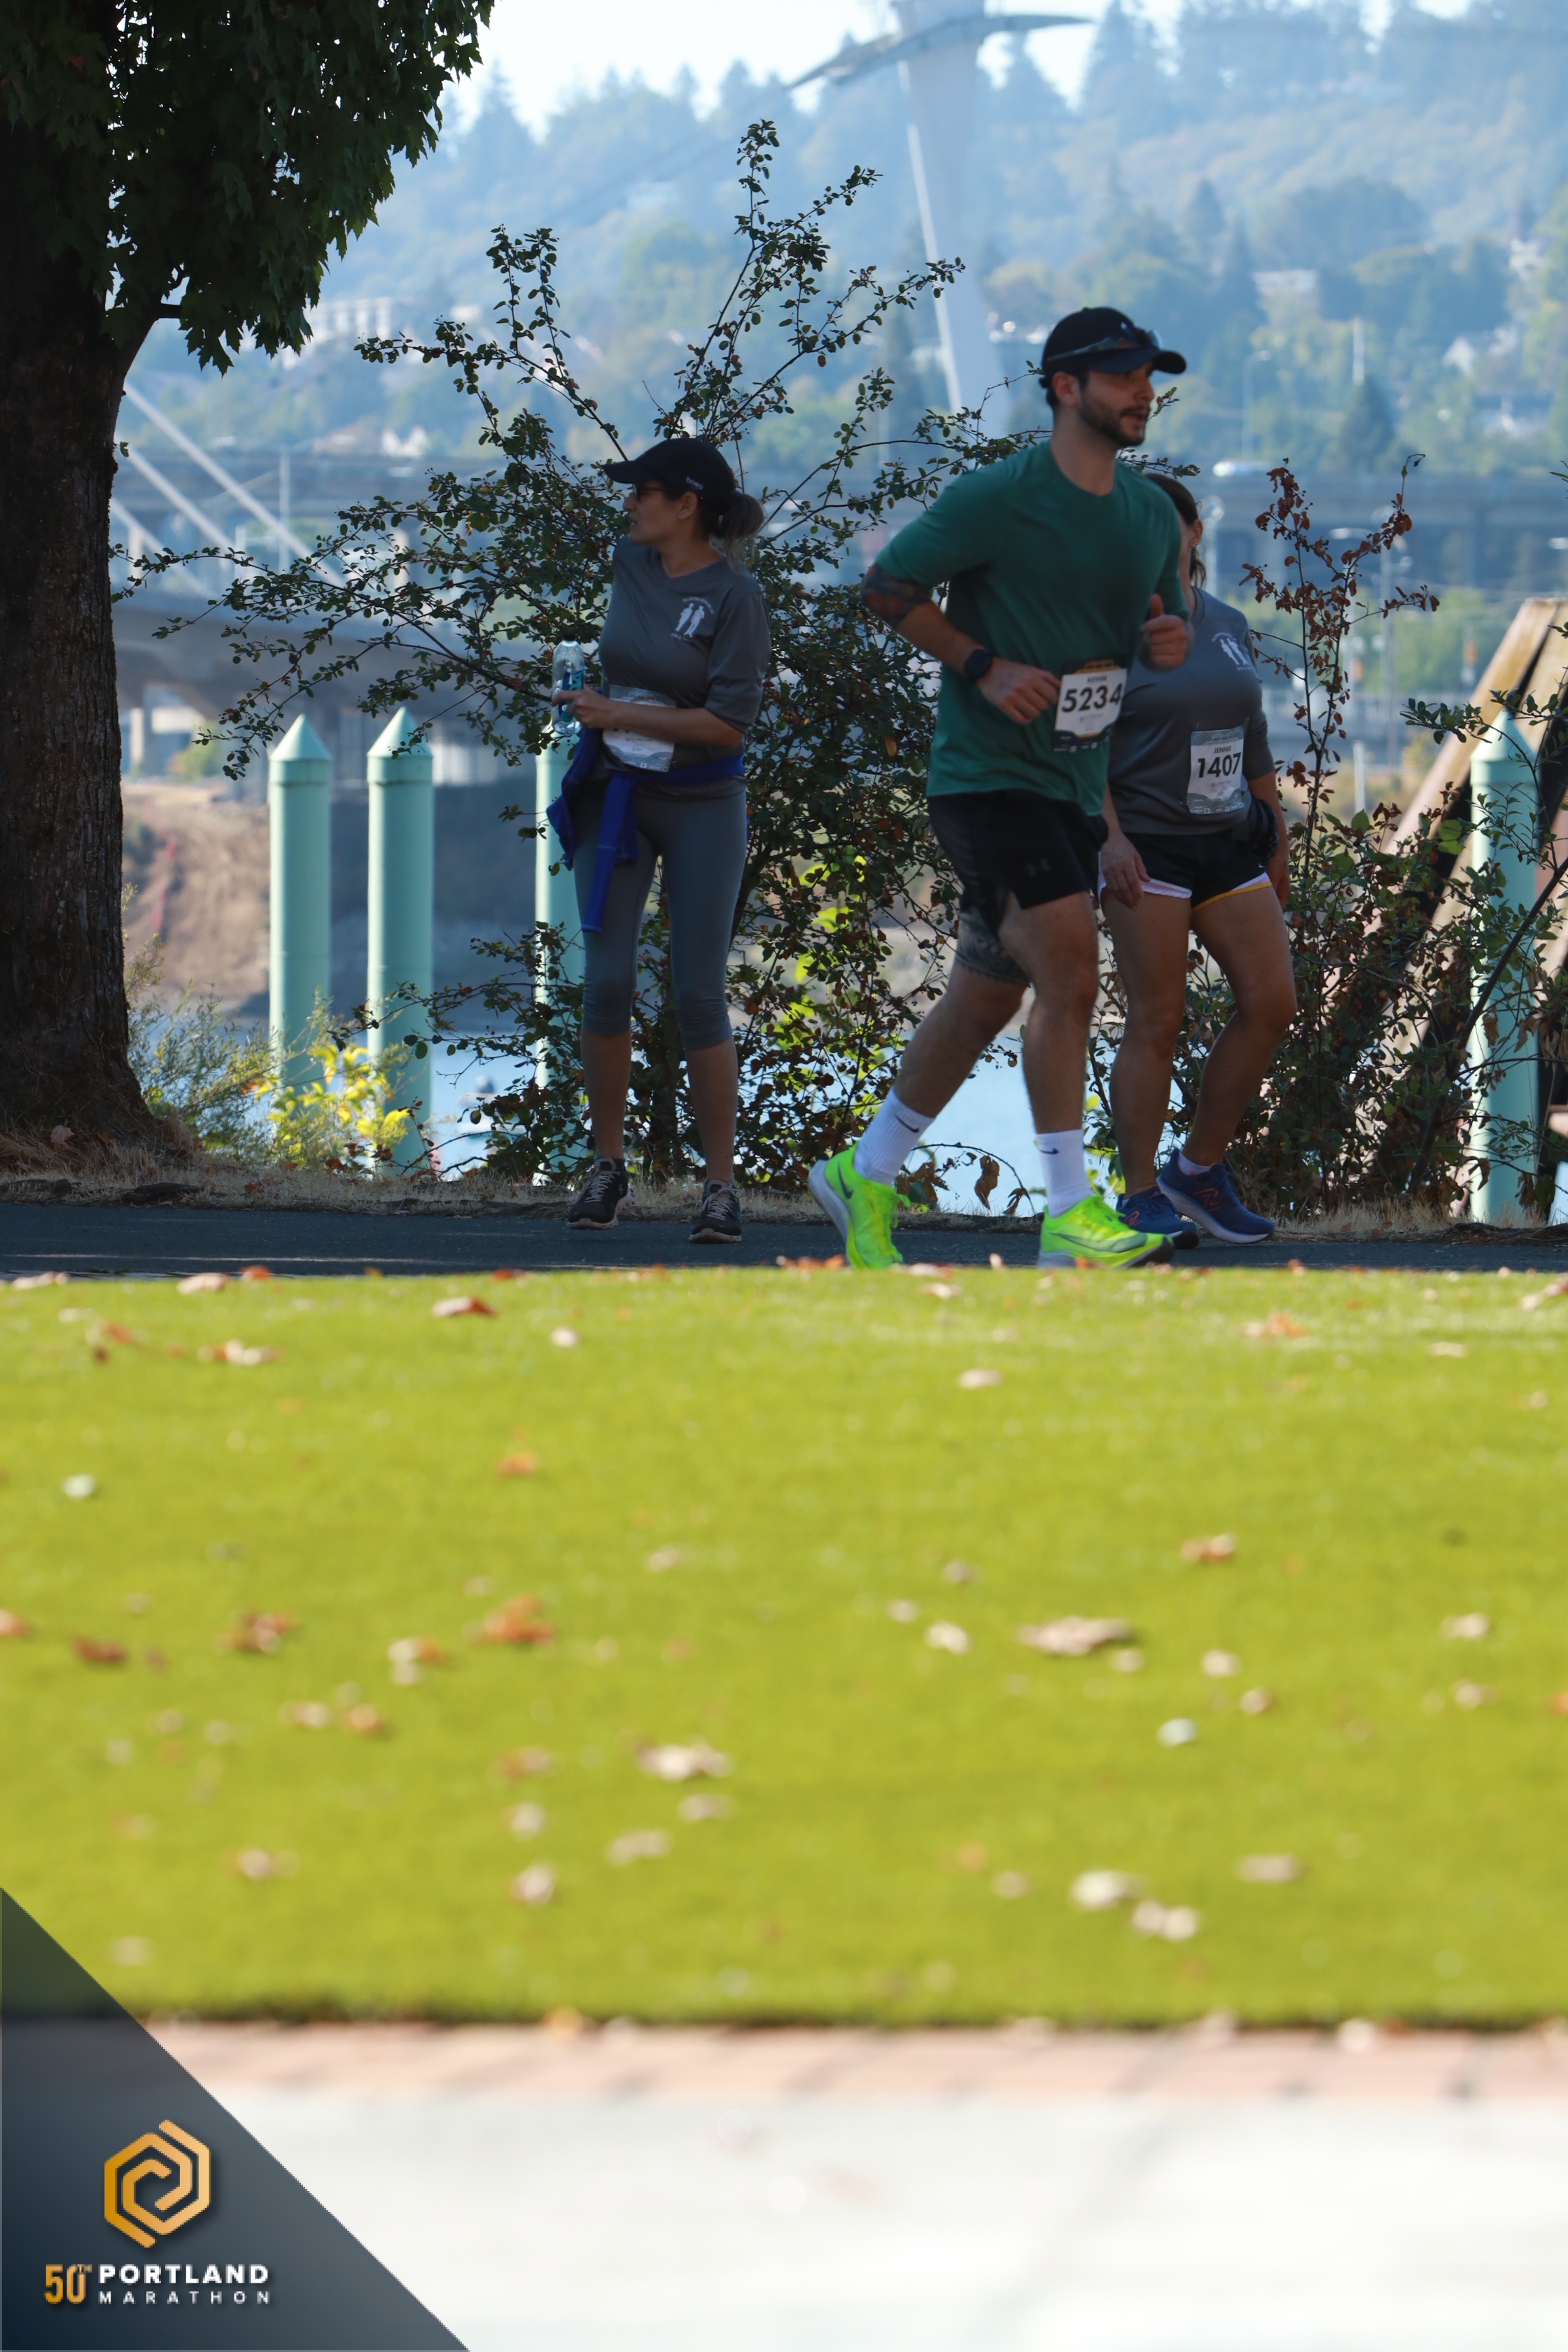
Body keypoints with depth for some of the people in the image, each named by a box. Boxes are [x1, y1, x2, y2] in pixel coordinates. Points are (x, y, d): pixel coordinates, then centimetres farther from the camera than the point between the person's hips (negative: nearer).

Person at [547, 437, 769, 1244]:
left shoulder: (735, 596, -14)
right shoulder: (629, 565, 3)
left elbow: (729, 722, -20)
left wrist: (618, 714, -18)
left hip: (700, 805, -4)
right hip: (614, 797, 4)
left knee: (699, 995, -6)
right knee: (606, 980, -5)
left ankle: (720, 1186, 0)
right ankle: (608, 1168, 7)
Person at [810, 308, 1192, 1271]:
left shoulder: (1151, 515, 11)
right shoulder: (997, 498, -12)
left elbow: (1163, 618, 23)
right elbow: (888, 584, -7)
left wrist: (1172, 640, -2)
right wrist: (986, 668, -17)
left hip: (1074, 786, 8)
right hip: (988, 779, -8)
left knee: (987, 997, 13)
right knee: (1071, 975, -19)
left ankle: (865, 1174, 29)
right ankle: (1070, 1215, -17)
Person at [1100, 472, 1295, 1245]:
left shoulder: (1228, 626, 13)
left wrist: (1275, 843, 20)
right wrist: (1108, 838, -20)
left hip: (1228, 844, 6)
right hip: (1146, 848, -6)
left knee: (1271, 1003, 0)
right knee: (1156, 1021, -7)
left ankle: (1200, 1167, 13)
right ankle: (1142, 1196, 1)